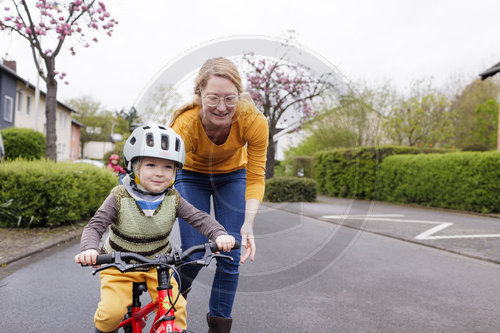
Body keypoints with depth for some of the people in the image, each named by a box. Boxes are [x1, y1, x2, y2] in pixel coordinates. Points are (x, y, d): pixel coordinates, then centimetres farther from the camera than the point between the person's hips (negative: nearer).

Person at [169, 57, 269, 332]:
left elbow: (255, 178, -23)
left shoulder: (253, 121, -33)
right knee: (193, 254, -8)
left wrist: (248, 224, -36)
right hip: (192, 176, -1)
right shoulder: (185, 124, -37)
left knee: (230, 256, -5)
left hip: (233, 176, 1)